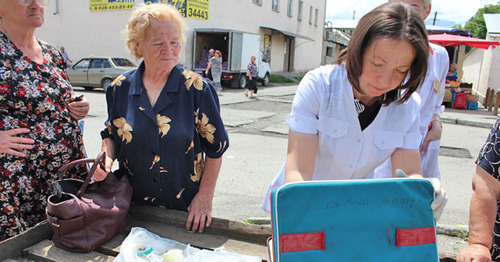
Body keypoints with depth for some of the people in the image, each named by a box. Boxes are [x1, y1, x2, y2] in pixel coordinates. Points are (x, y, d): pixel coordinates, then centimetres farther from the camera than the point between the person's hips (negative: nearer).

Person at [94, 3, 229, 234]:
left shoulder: (196, 88, -11)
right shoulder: (120, 88, -2)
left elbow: (215, 148, -7)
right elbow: (111, 134, 14)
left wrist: (204, 198, -8)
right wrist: (107, 157, -7)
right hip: (134, 204, 3)